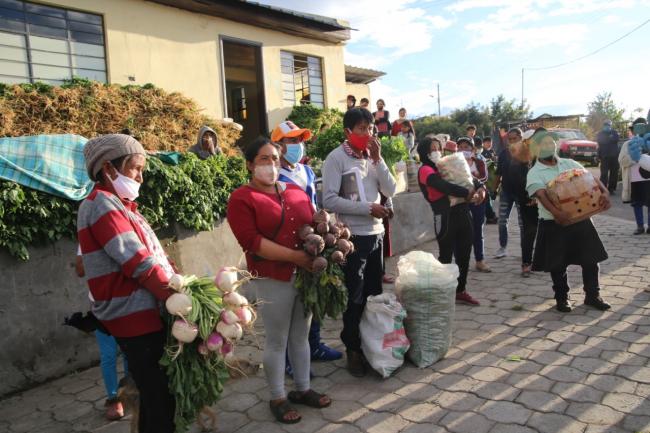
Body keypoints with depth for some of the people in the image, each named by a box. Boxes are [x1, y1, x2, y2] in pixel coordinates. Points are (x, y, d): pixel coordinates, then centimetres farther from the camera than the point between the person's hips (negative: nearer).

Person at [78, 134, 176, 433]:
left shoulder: (118, 204, 17)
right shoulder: (101, 204, -13)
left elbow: (154, 254, 15)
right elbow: (139, 263, -20)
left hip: (144, 312, 9)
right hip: (136, 317, -9)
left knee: (158, 393, 18)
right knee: (159, 397, 1)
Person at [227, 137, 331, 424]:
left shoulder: (296, 192, 11)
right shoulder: (242, 198, -7)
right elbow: (251, 241, -17)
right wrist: (294, 256, -20)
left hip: (307, 274, 6)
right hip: (272, 279, -5)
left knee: (301, 336, 16)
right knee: (277, 341, 6)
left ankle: (303, 389, 33)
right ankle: (277, 398, 23)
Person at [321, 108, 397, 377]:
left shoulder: (372, 157, 10)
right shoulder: (336, 158, -9)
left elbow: (390, 191, 3)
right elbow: (329, 201, -18)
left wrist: (378, 159, -5)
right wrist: (368, 208, -18)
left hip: (376, 234, 6)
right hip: (353, 237, -6)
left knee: (374, 294, 14)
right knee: (354, 298, 3)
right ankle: (353, 350, 17)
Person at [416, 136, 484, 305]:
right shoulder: (425, 170, -5)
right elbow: (444, 187, -21)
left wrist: (480, 188, -5)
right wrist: (467, 193, -21)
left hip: (462, 213, 7)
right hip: (445, 216, -7)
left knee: (464, 254, 12)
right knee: (446, 256, 0)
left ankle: (461, 291, 26)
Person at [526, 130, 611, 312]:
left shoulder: (569, 164, 9)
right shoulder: (534, 173, -7)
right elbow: (541, 195, -22)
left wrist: (604, 192, -17)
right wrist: (555, 212, -40)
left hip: (581, 219, 4)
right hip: (554, 224, -4)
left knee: (591, 259, 10)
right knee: (558, 264, 6)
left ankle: (592, 295, 27)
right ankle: (561, 298, 25)